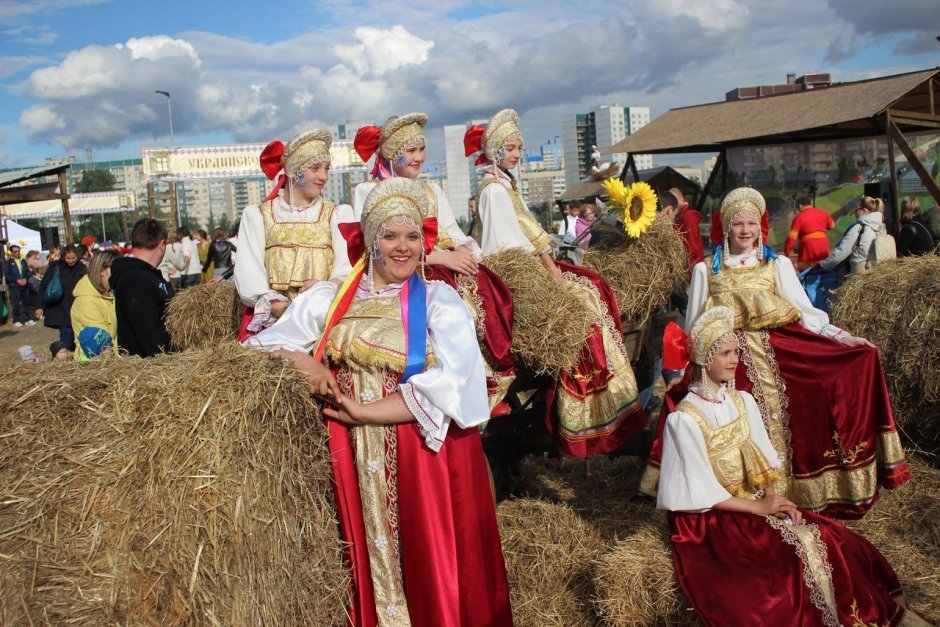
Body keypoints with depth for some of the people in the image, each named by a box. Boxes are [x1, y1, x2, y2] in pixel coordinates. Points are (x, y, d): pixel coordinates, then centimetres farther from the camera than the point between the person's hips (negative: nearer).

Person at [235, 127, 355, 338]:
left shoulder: (339, 214, 13)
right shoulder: (256, 215, 14)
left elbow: (347, 272, -1)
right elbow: (249, 276, 2)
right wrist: (278, 306, -15)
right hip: (271, 319, 0)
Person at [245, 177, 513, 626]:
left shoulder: (440, 301, 0)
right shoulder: (327, 298, 7)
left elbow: (447, 385, -13)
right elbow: (258, 346, 6)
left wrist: (364, 412, -15)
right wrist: (295, 358, -15)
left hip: (423, 453, -2)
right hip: (350, 457, 2)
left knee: (428, 566, 3)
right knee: (363, 561, 8)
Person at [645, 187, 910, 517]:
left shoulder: (778, 264, 6)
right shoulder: (706, 270, 7)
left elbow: (804, 311, 0)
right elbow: (693, 327, 11)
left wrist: (843, 338, -10)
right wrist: (681, 371, 10)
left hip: (772, 357, 0)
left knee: (775, 423, -2)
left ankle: (780, 496, 11)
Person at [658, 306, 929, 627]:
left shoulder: (744, 401, 7)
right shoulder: (684, 418, -14)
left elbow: (764, 460, 8)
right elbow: (701, 492, -14)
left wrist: (773, 497, -10)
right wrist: (758, 507, -16)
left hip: (757, 501, 6)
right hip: (710, 517, -6)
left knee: (829, 541, -14)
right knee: (781, 564, -26)